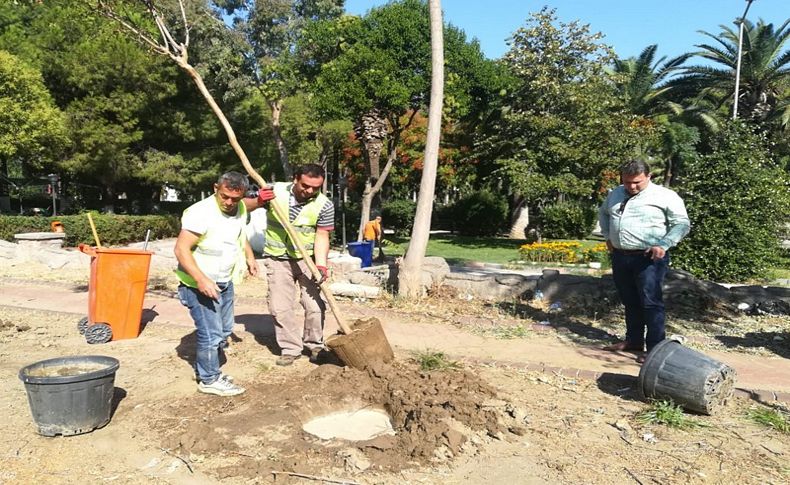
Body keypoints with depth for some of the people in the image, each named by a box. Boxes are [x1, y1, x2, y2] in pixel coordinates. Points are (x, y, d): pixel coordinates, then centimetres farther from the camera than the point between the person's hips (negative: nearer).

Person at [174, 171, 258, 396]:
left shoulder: (240, 209, 1)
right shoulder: (200, 213, -25)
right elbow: (181, 249, -27)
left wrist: (249, 257, 11)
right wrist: (201, 279, -36)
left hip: (225, 282, 9)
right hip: (200, 284, -9)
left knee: (224, 331, 20)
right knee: (211, 334, -4)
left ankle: (206, 369, 39)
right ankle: (209, 380, 15)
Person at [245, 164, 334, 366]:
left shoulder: (325, 205, -12)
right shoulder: (275, 191, -9)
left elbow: (322, 237, -12)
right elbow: (244, 207, 0)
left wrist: (321, 265, -25)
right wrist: (259, 201, -22)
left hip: (308, 259, -1)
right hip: (277, 259, 1)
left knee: (315, 306, -2)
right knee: (280, 308, 2)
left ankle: (314, 345, 20)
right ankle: (290, 349, 17)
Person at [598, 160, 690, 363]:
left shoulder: (665, 196, -6)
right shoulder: (615, 194, 13)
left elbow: (682, 224, -7)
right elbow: (603, 213, 31)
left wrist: (664, 245, -17)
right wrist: (607, 236, 20)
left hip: (649, 258, -6)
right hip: (620, 256, 6)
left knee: (650, 303, -7)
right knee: (630, 301, 15)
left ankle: (655, 348, -2)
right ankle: (633, 340, 26)